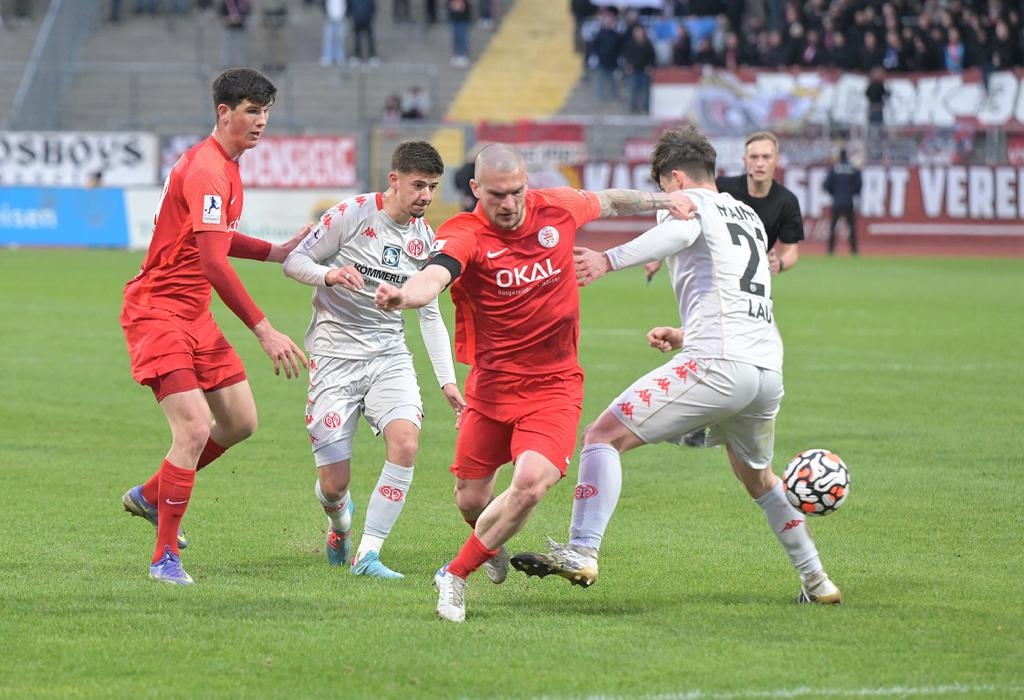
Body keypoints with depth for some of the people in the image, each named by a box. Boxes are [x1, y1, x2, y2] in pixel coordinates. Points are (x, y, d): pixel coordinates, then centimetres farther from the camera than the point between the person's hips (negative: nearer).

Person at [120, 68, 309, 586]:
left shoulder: (226, 167, 12)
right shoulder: (206, 170, -21)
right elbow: (213, 263, -28)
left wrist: (275, 252, 14)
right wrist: (264, 332, -29)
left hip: (195, 316, 10)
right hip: (158, 312, -10)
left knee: (240, 422, 11)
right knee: (195, 429, -18)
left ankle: (150, 495, 29)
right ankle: (165, 557, -8)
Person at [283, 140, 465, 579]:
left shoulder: (425, 238, 7)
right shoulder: (352, 214, -8)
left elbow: (430, 314, 17)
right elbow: (294, 261, -4)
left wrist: (447, 380, 11)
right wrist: (329, 274, -26)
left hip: (389, 354, 4)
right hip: (335, 356, -4)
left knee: (406, 441, -25)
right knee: (334, 484, -8)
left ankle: (368, 555, -16)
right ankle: (340, 524, 32)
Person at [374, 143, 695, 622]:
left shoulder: (556, 209, -4)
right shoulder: (464, 234, -16)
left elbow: (607, 202, 20)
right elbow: (436, 275, -38)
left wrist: (663, 201, 10)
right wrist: (406, 295, -60)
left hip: (554, 385, 1)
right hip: (491, 385, -1)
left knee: (531, 483, -21)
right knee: (471, 500, 8)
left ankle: (455, 577, -3)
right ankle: (491, 546, 47)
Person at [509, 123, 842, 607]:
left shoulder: (691, 201, 5)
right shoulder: (750, 217, 29)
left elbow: (682, 231, -21)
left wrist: (609, 259, -31)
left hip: (717, 363, -8)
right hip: (768, 367, 8)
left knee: (604, 436, -8)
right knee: (757, 477, 31)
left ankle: (582, 552, -23)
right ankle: (816, 580, 34)